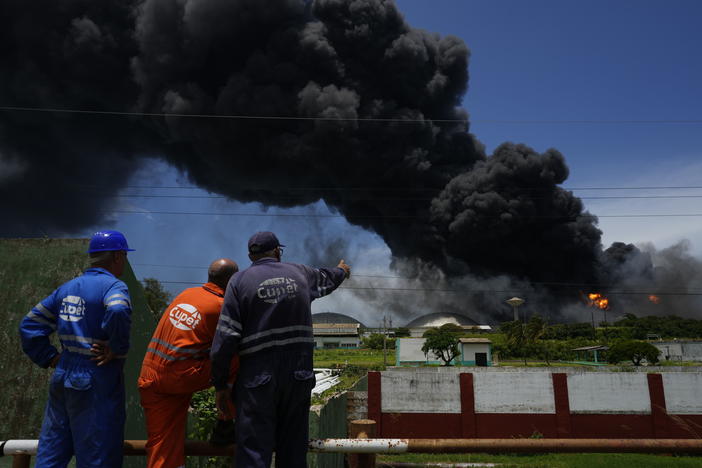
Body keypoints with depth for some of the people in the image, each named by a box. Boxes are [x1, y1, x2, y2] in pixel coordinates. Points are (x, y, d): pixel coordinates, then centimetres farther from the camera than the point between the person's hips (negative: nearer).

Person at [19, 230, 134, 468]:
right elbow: (118, 312, -36)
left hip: (62, 379, 8)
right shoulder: (113, 286, -14)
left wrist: (50, 357, 11)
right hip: (97, 384, -8)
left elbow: (30, 325, 13)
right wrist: (117, 349, -21)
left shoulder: (67, 288, 11)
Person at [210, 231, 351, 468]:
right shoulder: (300, 273, 9)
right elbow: (325, 278, 32)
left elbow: (226, 337, -7)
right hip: (299, 374, 3)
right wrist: (341, 271, 56)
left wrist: (220, 385, 0)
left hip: (258, 377, -3)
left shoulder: (240, 280, -1)